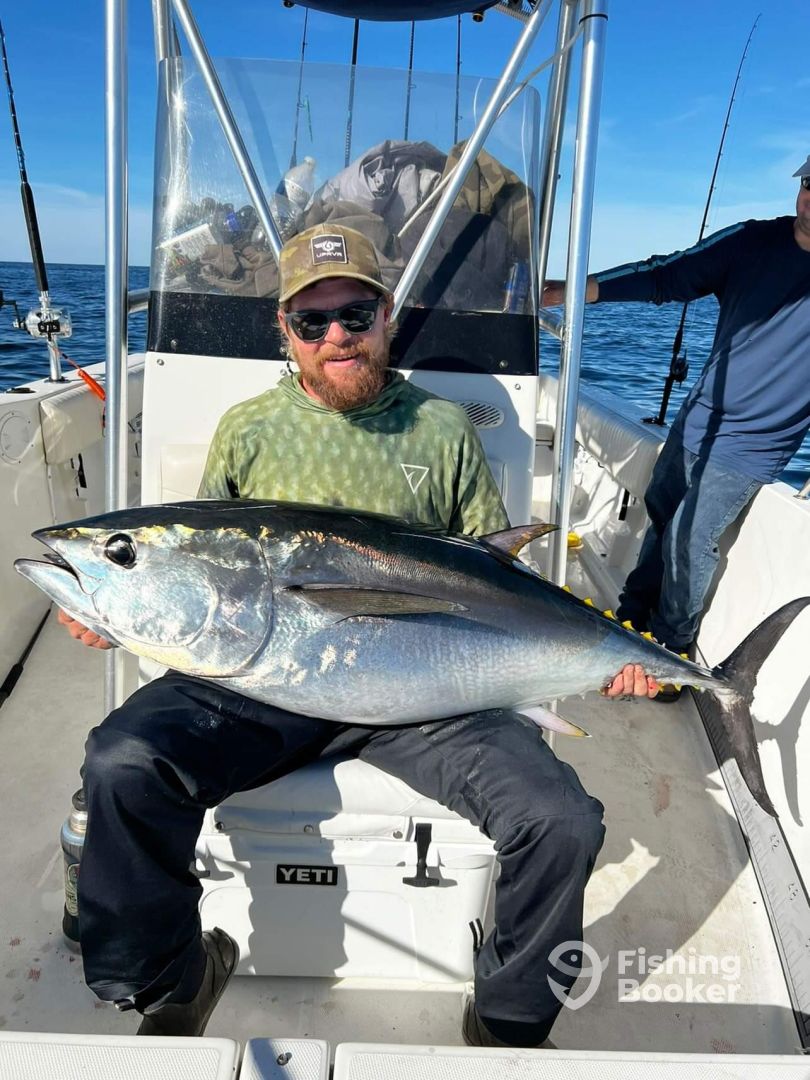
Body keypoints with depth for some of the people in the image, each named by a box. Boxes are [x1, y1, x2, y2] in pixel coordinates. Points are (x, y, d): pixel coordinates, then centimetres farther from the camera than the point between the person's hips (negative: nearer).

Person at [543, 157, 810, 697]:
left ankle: (672, 654, 20)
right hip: (695, 422, 4)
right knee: (661, 518, 15)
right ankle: (633, 620, 37)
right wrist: (569, 290, -9)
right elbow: (666, 277, -3)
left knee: (688, 541, -3)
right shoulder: (754, 242, -1)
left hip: (748, 448, -4)